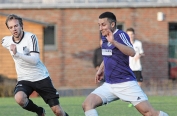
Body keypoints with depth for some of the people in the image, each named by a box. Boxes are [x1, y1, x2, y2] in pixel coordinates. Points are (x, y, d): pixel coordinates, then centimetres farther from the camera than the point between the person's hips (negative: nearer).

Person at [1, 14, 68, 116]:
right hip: (24, 80, 3)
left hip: (41, 77, -3)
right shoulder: (6, 41, -3)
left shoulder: (31, 37, -16)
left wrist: (17, 54, -37)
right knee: (19, 98, -31)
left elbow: (35, 60, -27)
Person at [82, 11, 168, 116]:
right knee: (87, 104, -12)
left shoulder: (121, 35, -12)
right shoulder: (105, 38, 10)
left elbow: (132, 52, -31)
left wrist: (114, 42, -41)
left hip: (126, 83, -7)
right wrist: (101, 69, 23)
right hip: (109, 85, 7)